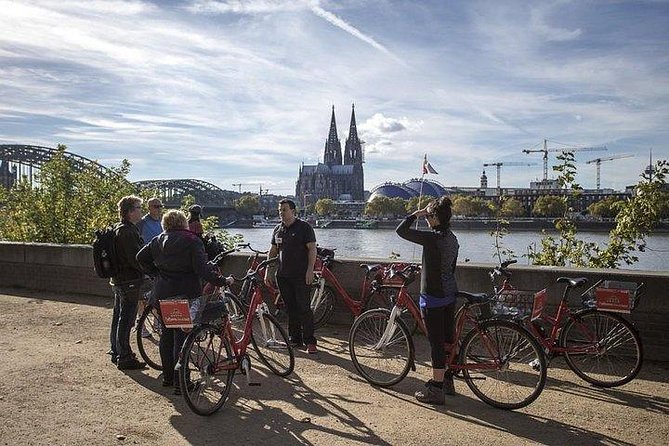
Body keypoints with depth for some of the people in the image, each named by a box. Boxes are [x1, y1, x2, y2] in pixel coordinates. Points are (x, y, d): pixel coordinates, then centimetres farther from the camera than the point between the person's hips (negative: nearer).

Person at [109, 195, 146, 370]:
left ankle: (115, 352, 30)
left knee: (118, 317, 18)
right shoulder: (128, 231, -19)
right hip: (129, 281, -11)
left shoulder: (118, 229, 14)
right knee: (126, 320, -4)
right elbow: (135, 259, -24)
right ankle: (125, 358, 3)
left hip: (118, 279, 11)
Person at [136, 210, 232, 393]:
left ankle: (167, 377, 27)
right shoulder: (192, 240, -9)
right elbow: (202, 267, -19)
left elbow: (141, 257, 11)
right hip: (185, 294, -6)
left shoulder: (158, 240, 9)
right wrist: (222, 281, -16)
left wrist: (156, 273, 16)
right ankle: (180, 382, 1)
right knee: (182, 336, -2)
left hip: (162, 293, 6)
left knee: (166, 334, 17)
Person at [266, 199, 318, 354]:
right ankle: (295, 339, 19)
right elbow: (272, 251, 18)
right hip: (283, 276, 6)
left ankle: (310, 342, 0)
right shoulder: (277, 230, 13)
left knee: (304, 308, -6)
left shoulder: (304, 227, -4)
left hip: (301, 276, -5)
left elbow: (312, 249, -8)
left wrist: (310, 270, -16)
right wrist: (267, 271, 13)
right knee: (291, 309, 10)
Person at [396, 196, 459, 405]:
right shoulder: (452, 239, 8)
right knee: (447, 339, 17)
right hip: (449, 295, 9)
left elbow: (401, 230, -15)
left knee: (436, 342, -2)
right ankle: (447, 381, 31)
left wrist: (417, 213, -5)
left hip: (433, 297, -9)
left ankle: (436, 390, 7)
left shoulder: (432, 238, -20)